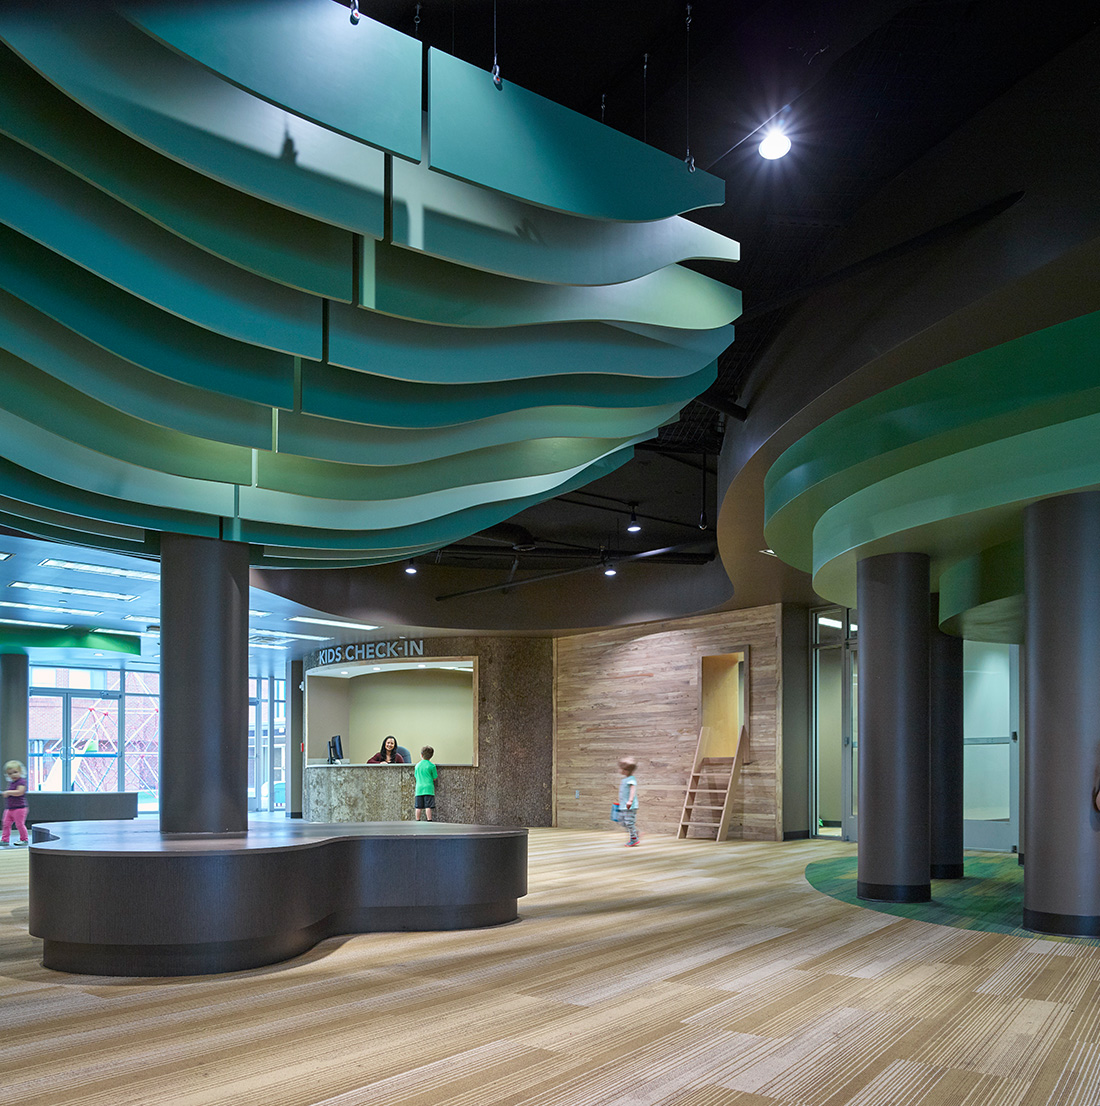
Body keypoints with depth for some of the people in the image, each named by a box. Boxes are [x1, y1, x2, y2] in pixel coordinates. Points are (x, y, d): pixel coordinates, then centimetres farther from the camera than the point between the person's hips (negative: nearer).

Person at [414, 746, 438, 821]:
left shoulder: (417, 765, 8)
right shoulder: (431, 766, -3)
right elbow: (434, 778, 2)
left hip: (419, 788, 3)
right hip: (428, 788, -3)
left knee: (418, 807, 5)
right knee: (428, 806, -6)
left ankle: (417, 821, 8)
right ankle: (429, 820, -8)